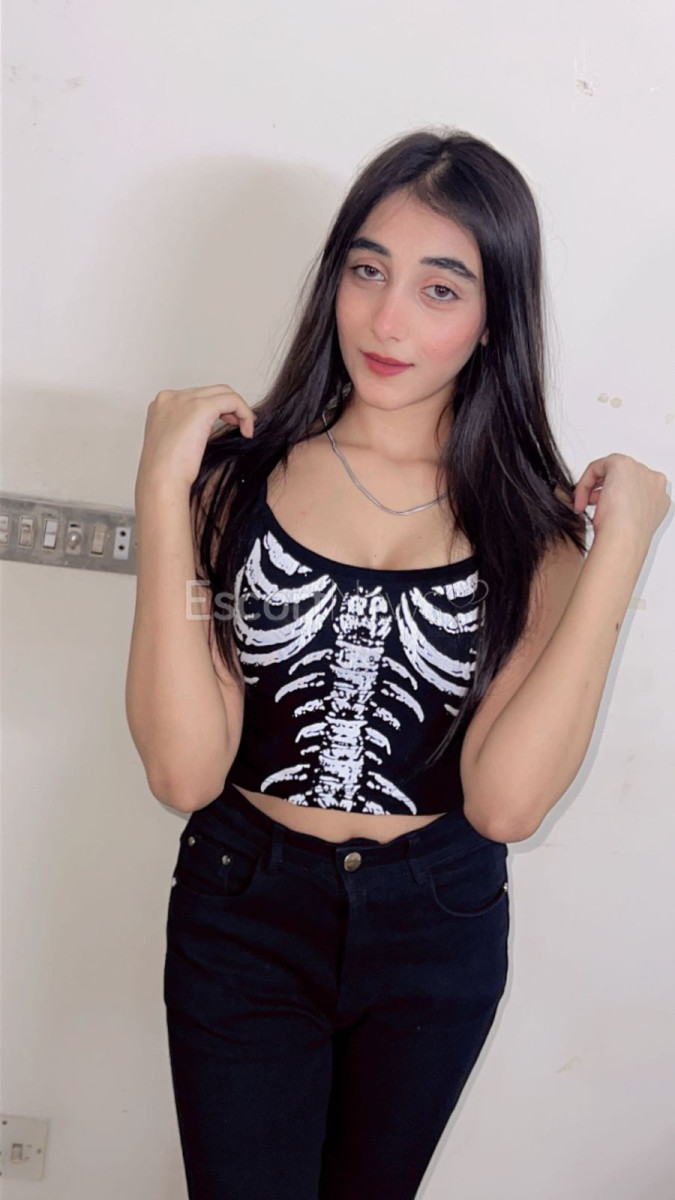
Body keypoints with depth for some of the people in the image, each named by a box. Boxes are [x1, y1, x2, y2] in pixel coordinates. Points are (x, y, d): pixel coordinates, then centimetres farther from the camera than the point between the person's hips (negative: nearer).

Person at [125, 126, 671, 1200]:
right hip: (244, 918, -2)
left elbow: (505, 800, -21)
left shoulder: (532, 517, -9)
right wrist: (164, 494, -25)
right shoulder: (243, 472, -12)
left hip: (440, 933, 2)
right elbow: (184, 772, -20)